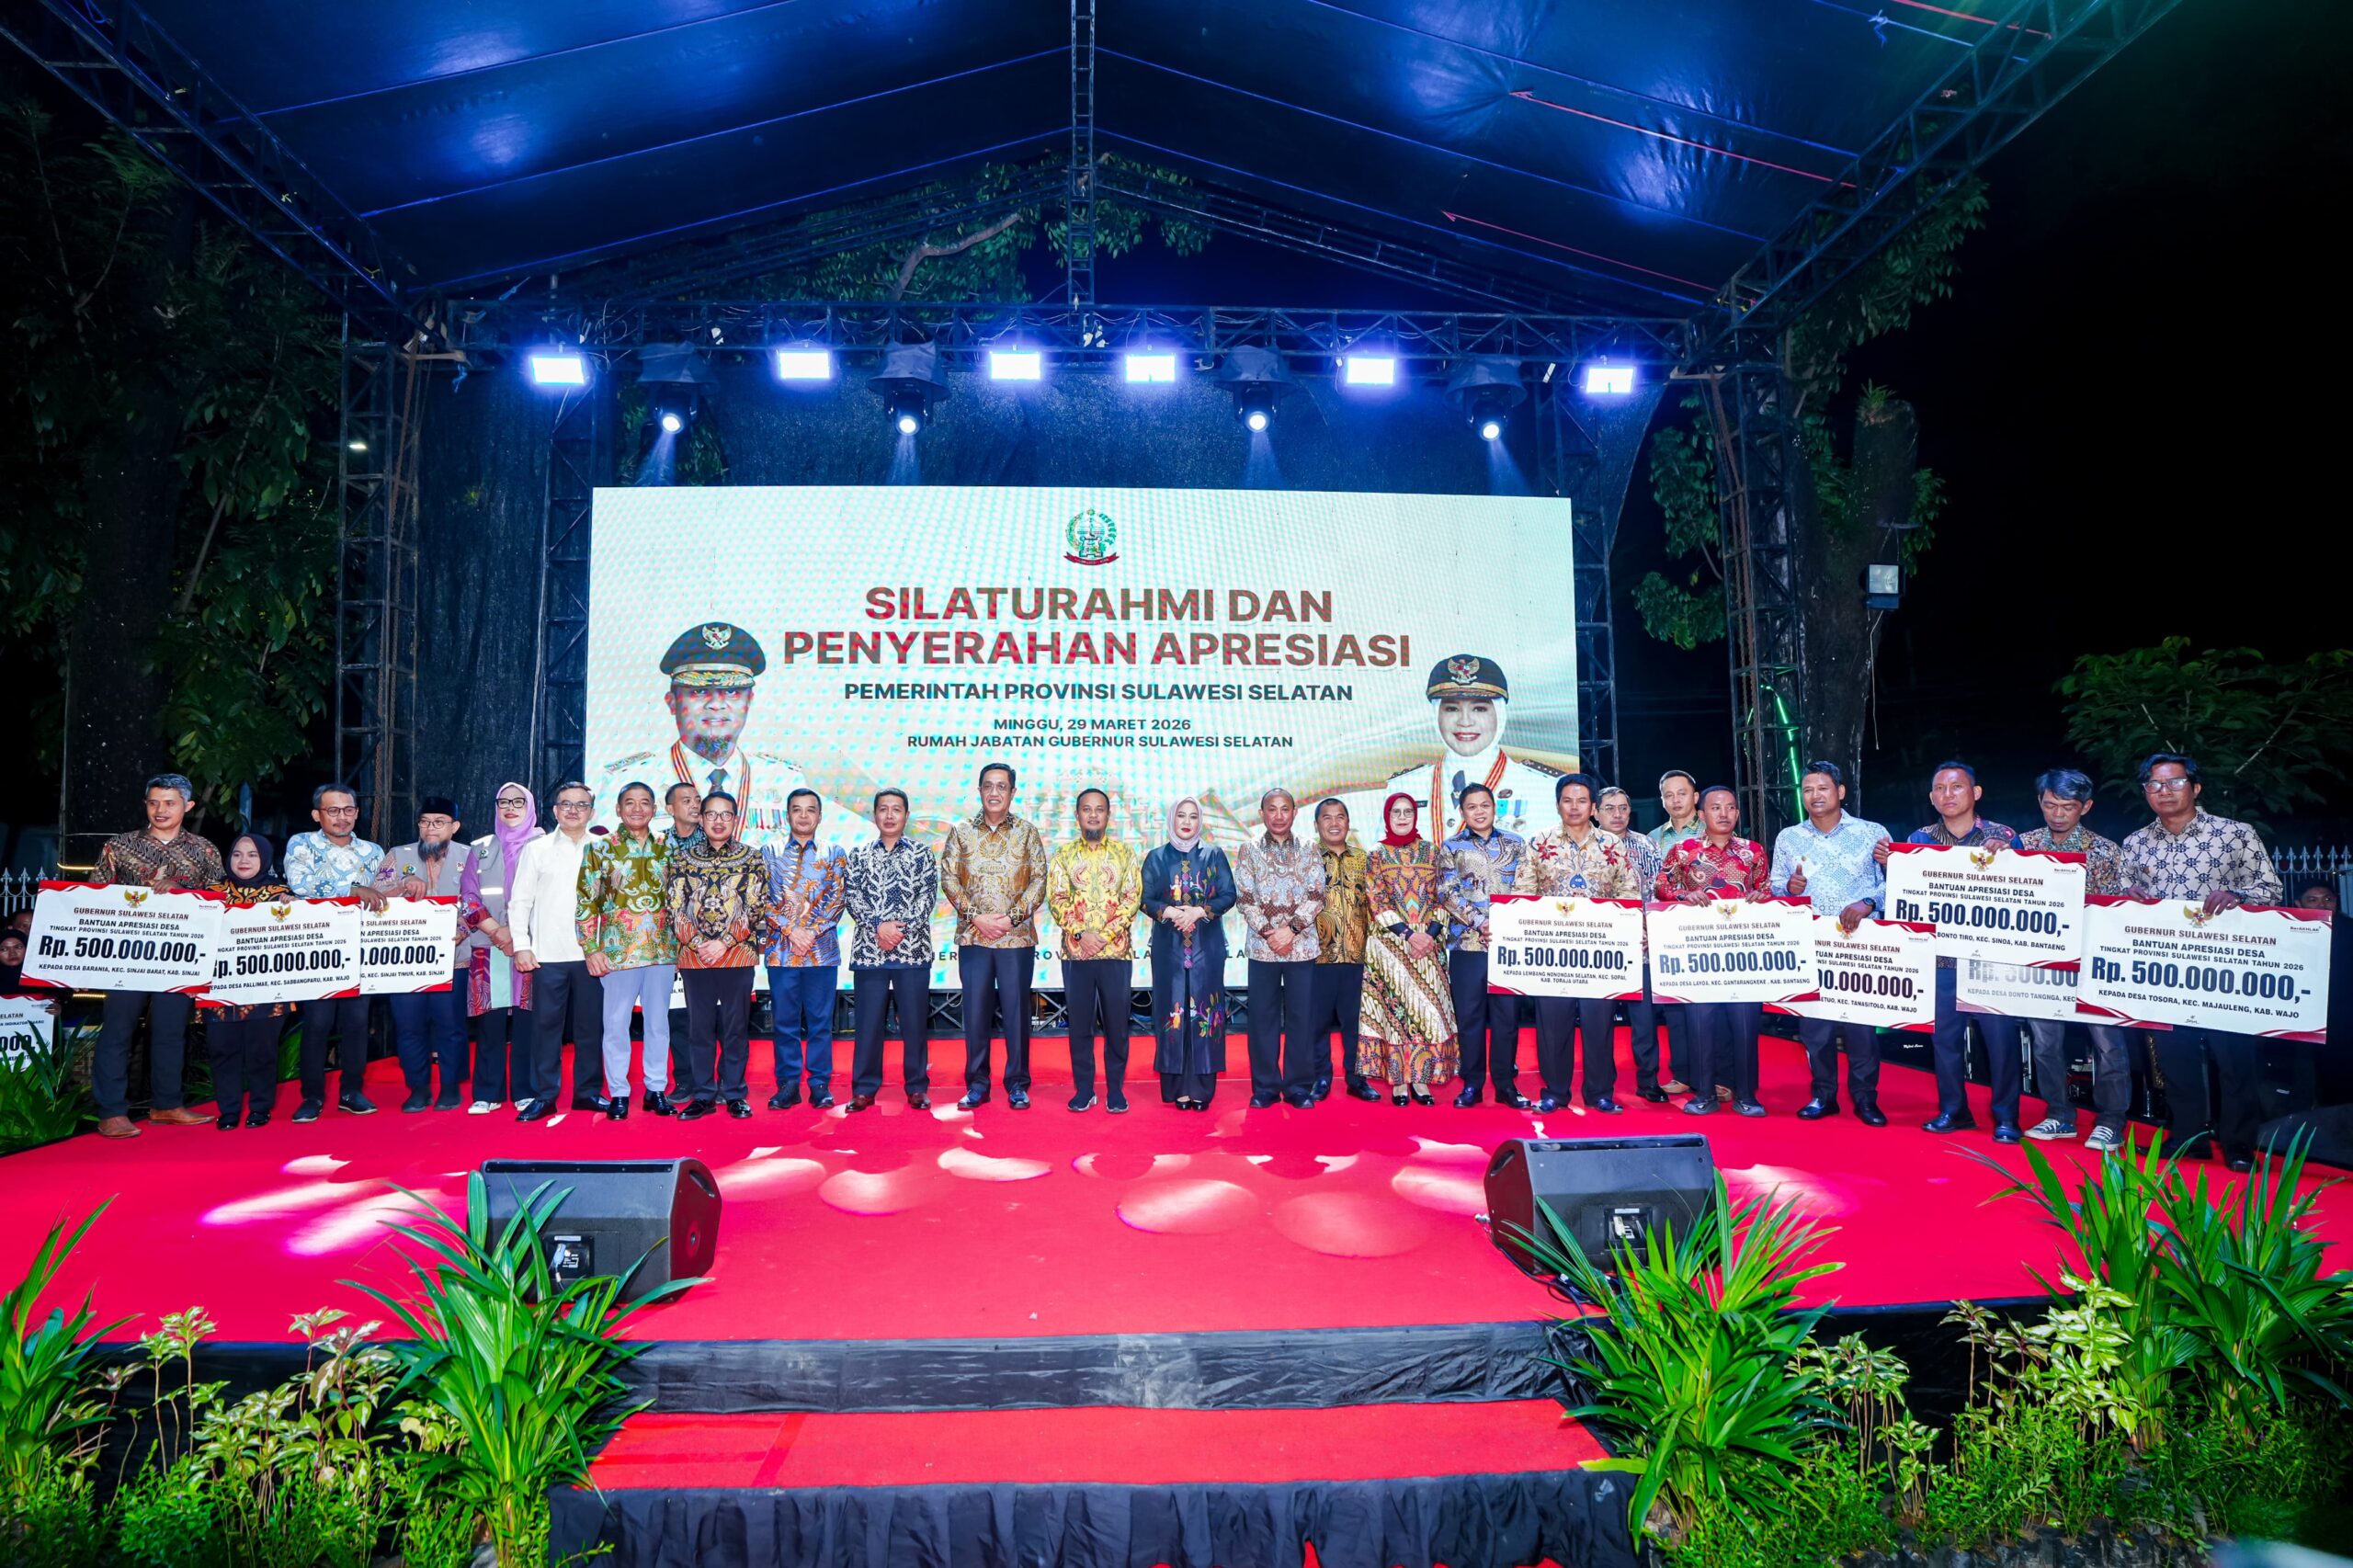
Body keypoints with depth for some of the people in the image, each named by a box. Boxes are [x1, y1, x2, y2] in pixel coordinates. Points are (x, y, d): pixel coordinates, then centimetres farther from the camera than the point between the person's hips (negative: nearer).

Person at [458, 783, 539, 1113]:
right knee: (489, 1021, 0)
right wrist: (497, 930, -7)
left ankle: (526, 1091, 4)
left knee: (526, 1019, -3)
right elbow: (467, 896, 7)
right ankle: (487, 1093, 7)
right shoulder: (481, 848, 14)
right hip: (487, 948, 2)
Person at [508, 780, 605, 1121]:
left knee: (590, 1024, 6)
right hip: (548, 953, -1)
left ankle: (586, 1091, 17)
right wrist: (521, 946, -2)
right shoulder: (537, 848, 6)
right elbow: (520, 900, 5)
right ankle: (545, 1095, 9)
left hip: (591, 953, 1)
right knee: (546, 1025, 1)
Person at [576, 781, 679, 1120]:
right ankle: (618, 1092, 15)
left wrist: (679, 947, 9)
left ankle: (657, 1089, 19)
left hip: (662, 951, 3)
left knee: (658, 1021, 8)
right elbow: (586, 902, -2)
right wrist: (591, 950, -8)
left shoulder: (667, 849, 8)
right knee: (616, 1023, 4)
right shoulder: (601, 848, 0)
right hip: (618, 951, -2)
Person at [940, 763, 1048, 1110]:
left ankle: (1018, 1084, 13)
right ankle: (976, 1084, 15)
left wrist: (1012, 917, -11)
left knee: (1016, 1010, 3)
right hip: (972, 937, 1)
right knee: (975, 1010, 5)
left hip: (1017, 937, -1)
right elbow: (949, 878, 1)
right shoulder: (960, 831, 6)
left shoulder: (1027, 833, 5)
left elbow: (1039, 880, 0)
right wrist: (976, 916, -10)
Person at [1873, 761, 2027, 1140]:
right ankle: (1952, 1109, 20)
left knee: (2001, 1035, 0)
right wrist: (1888, 863, -13)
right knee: (1944, 1034, 8)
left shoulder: (2004, 838, 0)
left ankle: (2006, 1116, 13)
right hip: (1941, 956, 2)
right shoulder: (1920, 839, 6)